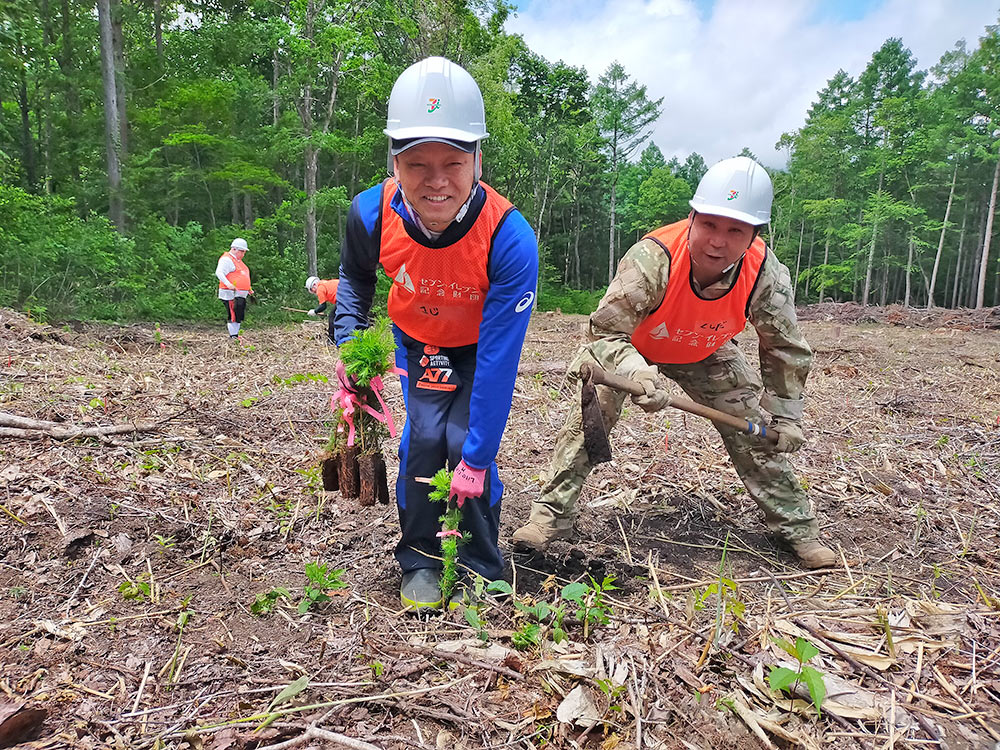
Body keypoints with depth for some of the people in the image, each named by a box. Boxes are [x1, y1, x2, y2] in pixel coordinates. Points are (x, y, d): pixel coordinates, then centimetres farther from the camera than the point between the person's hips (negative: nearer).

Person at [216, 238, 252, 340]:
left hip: (241, 295, 10)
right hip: (231, 294, -10)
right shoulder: (226, 259, -6)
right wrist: (228, 284, -33)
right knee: (233, 315, -9)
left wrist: (248, 289, 21)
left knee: (239, 316, 10)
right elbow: (219, 273, -19)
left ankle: (235, 335, 17)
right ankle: (233, 336, -6)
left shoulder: (238, 261, 24)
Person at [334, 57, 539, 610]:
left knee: (467, 442, -13)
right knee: (424, 438, -11)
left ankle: (481, 569, 12)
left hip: (481, 348, -2)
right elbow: (355, 279, -1)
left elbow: (498, 362, -34)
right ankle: (419, 561, 12)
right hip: (417, 341, 2)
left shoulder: (509, 239, -37)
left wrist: (476, 459, -31)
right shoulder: (372, 214, -28)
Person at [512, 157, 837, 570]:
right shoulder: (652, 258, -41)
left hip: (705, 354, 3)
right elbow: (604, 333, -37)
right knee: (589, 416, -16)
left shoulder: (766, 275, -29)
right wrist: (634, 371, -56)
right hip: (629, 346, -2)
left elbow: (787, 352, -11)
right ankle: (551, 514, -1)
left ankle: (796, 527, 20)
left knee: (757, 431, 0)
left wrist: (785, 416, -9)